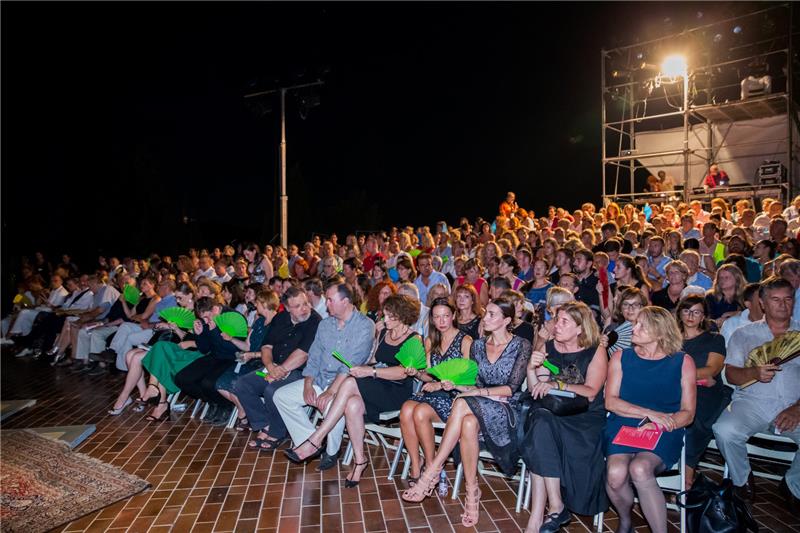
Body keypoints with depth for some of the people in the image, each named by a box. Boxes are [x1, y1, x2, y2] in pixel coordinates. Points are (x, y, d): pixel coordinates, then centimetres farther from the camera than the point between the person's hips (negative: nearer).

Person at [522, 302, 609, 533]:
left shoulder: (596, 352, 2)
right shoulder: (549, 348, 12)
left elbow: (590, 392, -10)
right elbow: (535, 392, 10)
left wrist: (557, 385, -20)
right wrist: (531, 370, -8)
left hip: (586, 418, -3)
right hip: (552, 413, 4)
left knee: (541, 427, -31)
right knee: (540, 420, -32)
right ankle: (556, 507, -26)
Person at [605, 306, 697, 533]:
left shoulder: (683, 362, 5)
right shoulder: (621, 357, 8)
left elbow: (688, 413, 3)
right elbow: (610, 402, 0)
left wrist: (657, 425, -14)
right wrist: (650, 413, -12)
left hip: (665, 433, -1)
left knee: (640, 469, -33)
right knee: (616, 474, -27)